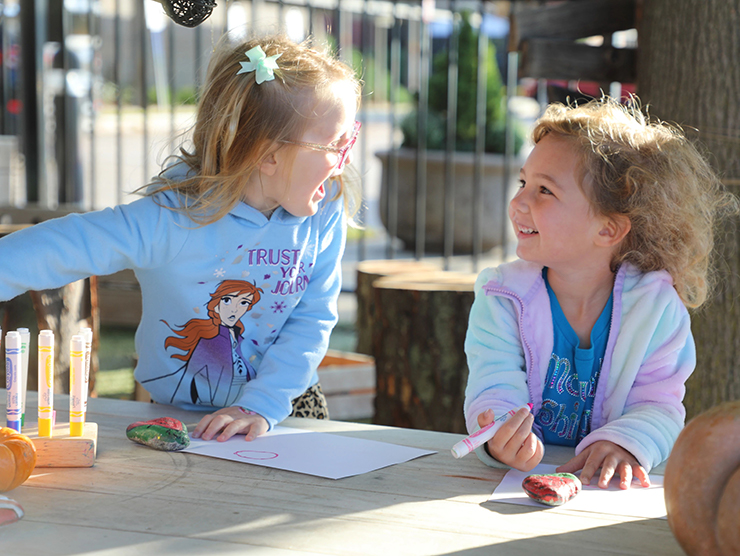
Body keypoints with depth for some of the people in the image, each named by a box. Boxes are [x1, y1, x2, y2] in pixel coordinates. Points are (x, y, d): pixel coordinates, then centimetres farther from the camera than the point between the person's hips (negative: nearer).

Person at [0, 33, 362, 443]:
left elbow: (313, 320, -10)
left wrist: (261, 405, -21)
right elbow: (58, 249, -25)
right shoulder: (172, 218, -22)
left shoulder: (325, 215, -9)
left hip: (287, 406, 2)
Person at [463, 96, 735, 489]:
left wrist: (622, 442, -27)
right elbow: (494, 387, -11)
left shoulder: (657, 308, -4)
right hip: (518, 474, 0)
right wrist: (500, 439, -33)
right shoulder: (502, 298, -2)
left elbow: (658, 406, -5)